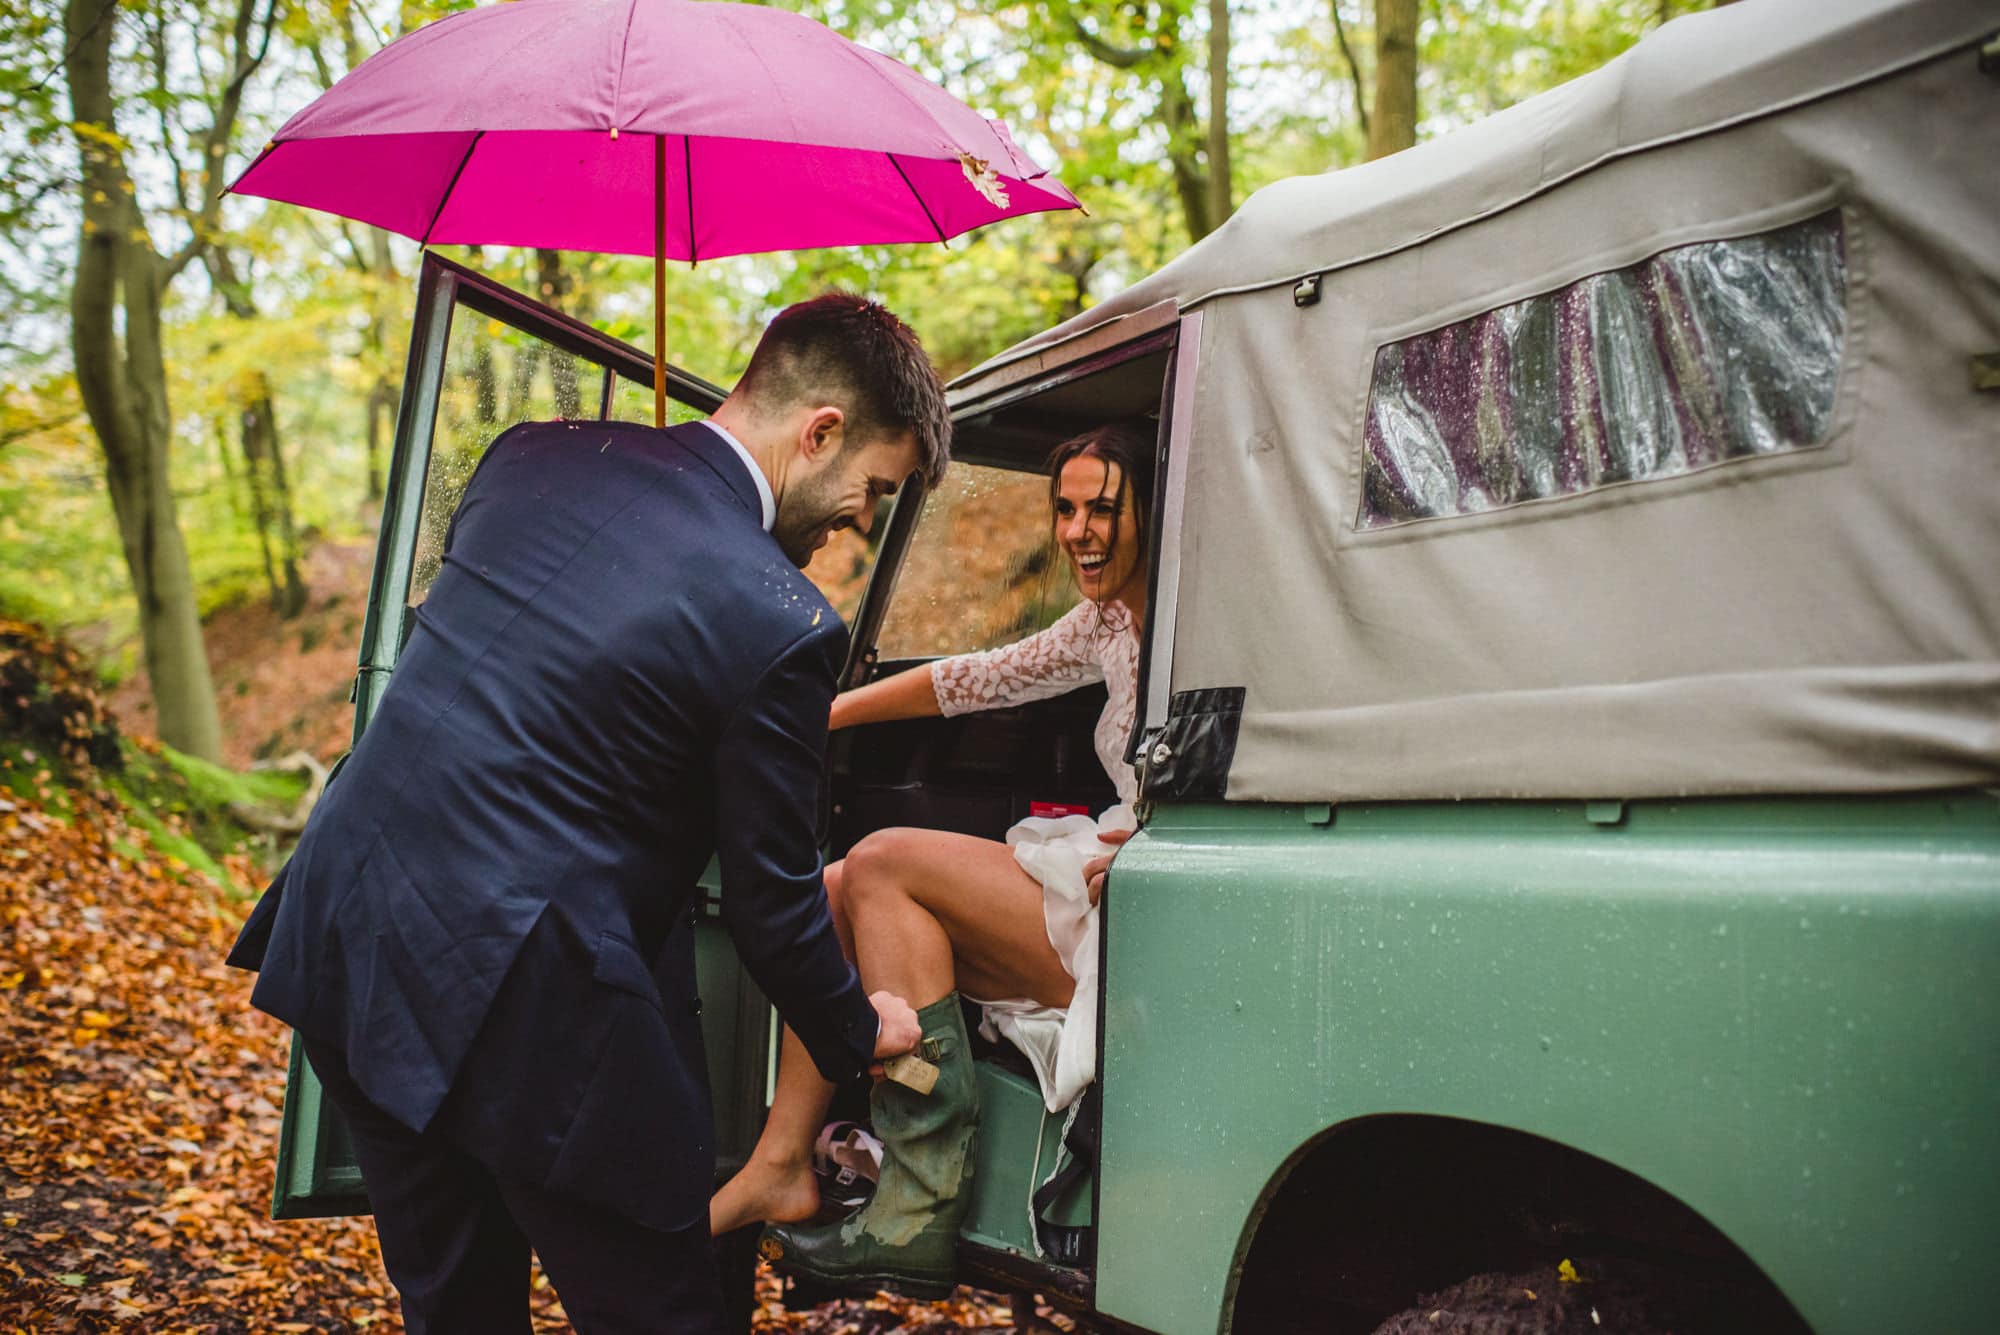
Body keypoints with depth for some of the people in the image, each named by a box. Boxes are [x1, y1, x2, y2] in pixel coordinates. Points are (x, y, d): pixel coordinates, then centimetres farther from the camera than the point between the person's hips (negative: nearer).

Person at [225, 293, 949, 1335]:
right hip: (518, 1003, -8)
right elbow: (771, 901, -6)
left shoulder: (533, 455, 4)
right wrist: (858, 1034, 12)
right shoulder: (781, 624, -15)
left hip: (339, 935, 8)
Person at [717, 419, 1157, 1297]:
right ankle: (781, 1169, 2)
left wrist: (1148, 847, -26)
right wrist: (816, 718, 25)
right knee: (834, 894, 4)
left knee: (885, 864, -17)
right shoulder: (1108, 620, 14)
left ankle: (919, 1218, -17)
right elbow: (978, 679, 22)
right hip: (1108, 890, 9)